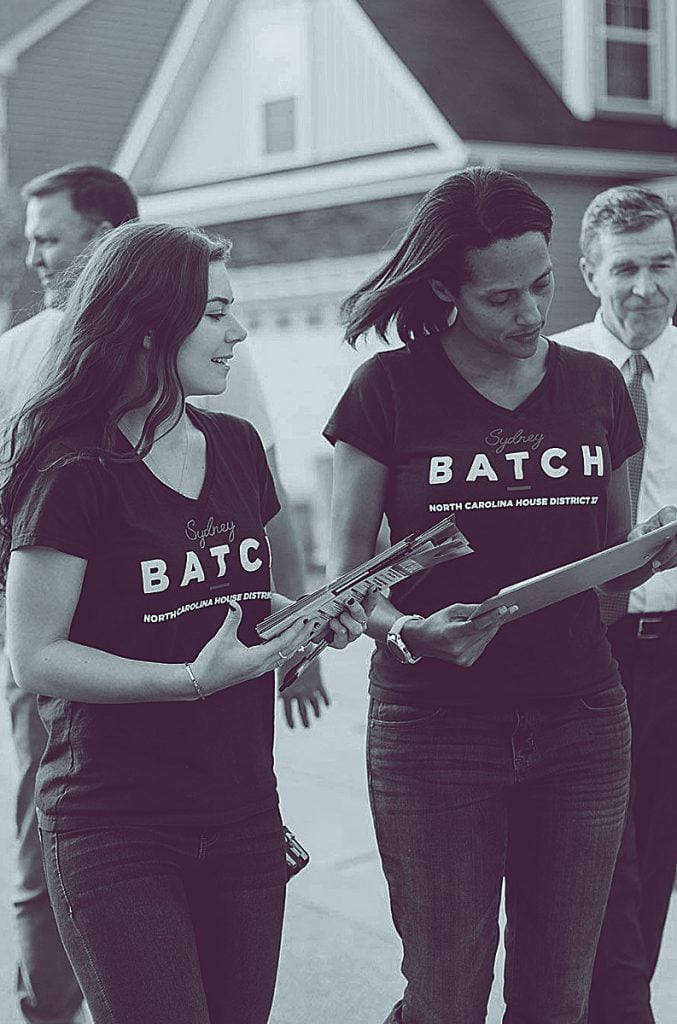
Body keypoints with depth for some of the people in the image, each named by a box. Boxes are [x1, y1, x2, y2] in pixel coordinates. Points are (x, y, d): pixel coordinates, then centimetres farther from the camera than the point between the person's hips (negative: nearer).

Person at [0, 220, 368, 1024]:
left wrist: (316, 619, 1)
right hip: (114, 829, -6)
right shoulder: (75, 475, -13)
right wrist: (191, 678, -23)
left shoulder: (235, 448, 8)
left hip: (242, 815, 6)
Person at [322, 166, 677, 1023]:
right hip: (433, 729, -3)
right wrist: (408, 631, -21)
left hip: (580, 727, 3)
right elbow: (344, 572, -2)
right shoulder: (391, 389, -3)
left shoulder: (598, 387, 9)